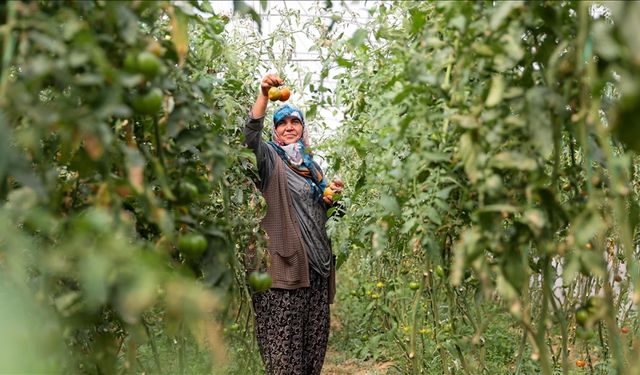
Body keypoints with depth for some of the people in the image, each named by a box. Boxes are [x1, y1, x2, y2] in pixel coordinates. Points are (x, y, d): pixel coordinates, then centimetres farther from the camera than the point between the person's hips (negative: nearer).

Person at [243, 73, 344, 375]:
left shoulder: (311, 164, 19)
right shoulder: (270, 158, 1)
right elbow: (251, 134, -20)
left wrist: (330, 195, 7)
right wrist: (263, 95, -32)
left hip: (316, 259, 7)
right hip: (285, 258, -6)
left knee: (314, 332, 10)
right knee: (284, 336, -8)